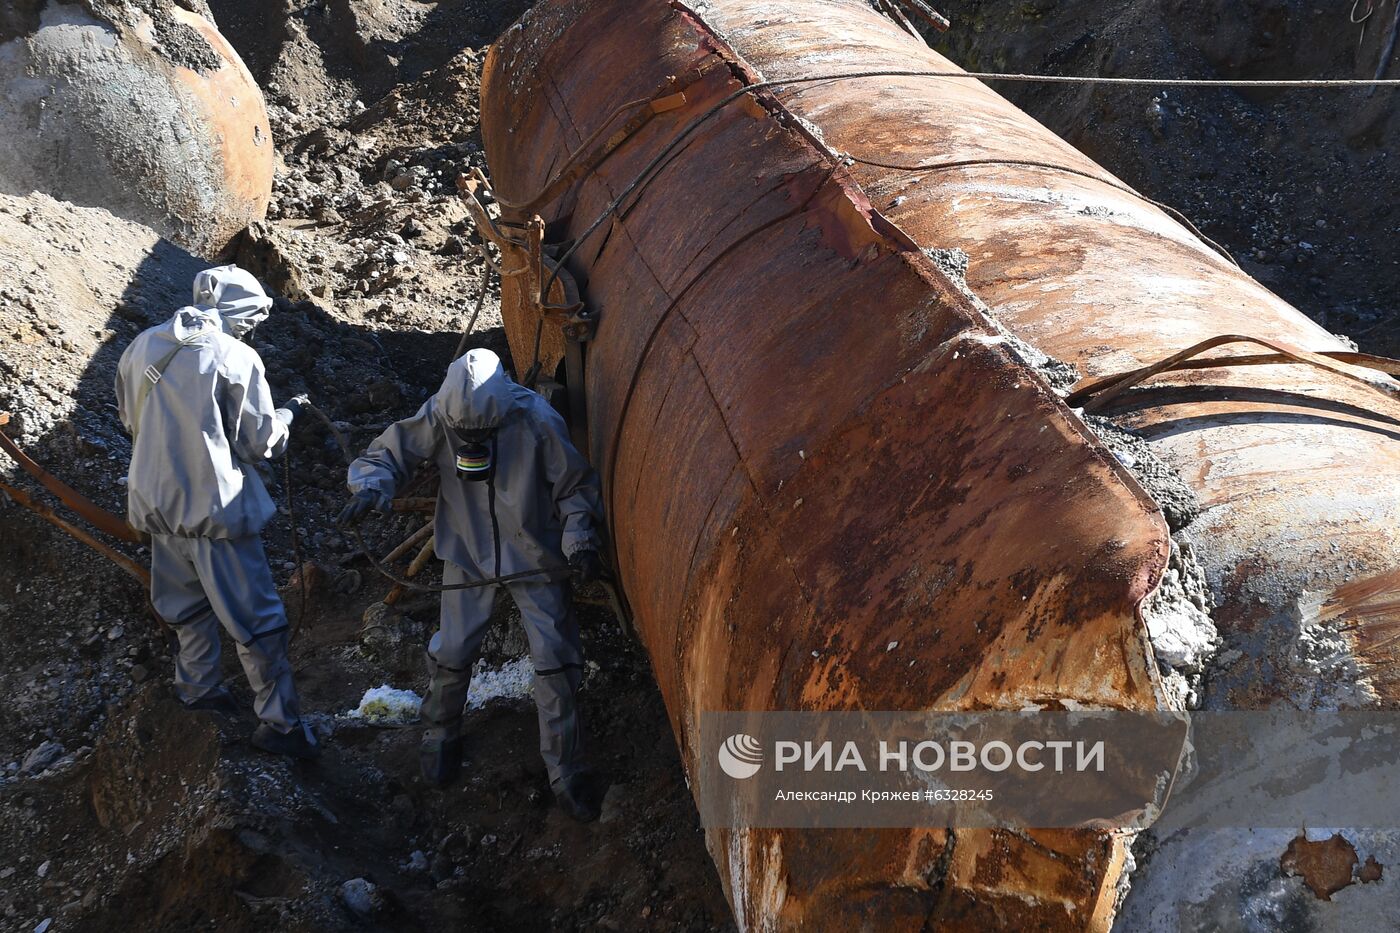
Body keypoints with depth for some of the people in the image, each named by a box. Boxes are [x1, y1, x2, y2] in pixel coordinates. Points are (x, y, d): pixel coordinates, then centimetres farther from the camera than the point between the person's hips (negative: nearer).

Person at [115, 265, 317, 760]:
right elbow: (260, 443, -9)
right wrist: (287, 413, 9)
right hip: (215, 506, -6)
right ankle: (280, 724, 7)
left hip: (157, 504, 6)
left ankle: (199, 688, 42)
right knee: (256, 619, 3)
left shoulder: (141, 347, 2)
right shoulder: (236, 358, -15)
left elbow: (131, 421, 15)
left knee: (187, 602, 26)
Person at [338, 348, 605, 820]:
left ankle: (565, 770, 15)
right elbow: (386, 456, -10)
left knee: (556, 658, 0)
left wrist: (579, 541, -23)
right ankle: (441, 734, 38)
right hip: (468, 552, 2)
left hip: (534, 556, -1)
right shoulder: (438, 416, -21)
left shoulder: (537, 422, -26)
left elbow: (575, 487, -11)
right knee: (453, 650, 8)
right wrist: (371, 488, -32)